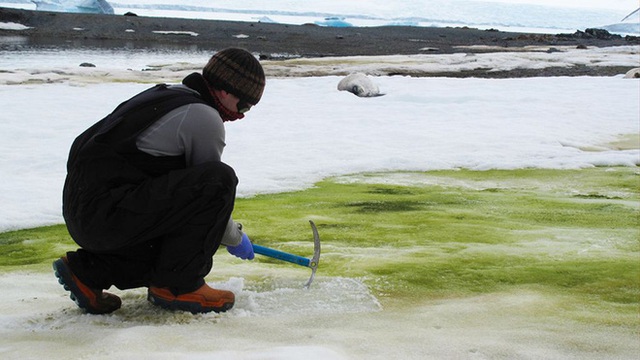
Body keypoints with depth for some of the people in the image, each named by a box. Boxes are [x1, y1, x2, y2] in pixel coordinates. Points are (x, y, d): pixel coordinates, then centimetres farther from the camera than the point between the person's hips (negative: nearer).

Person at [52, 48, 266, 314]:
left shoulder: (166, 95, 21)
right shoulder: (205, 117, -9)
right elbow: (213, 184, -2)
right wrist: (235, 238, 17)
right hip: (106, 214, -10)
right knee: (220, 179, -17)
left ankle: (87, 270, 17)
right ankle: (176, 286, -9)